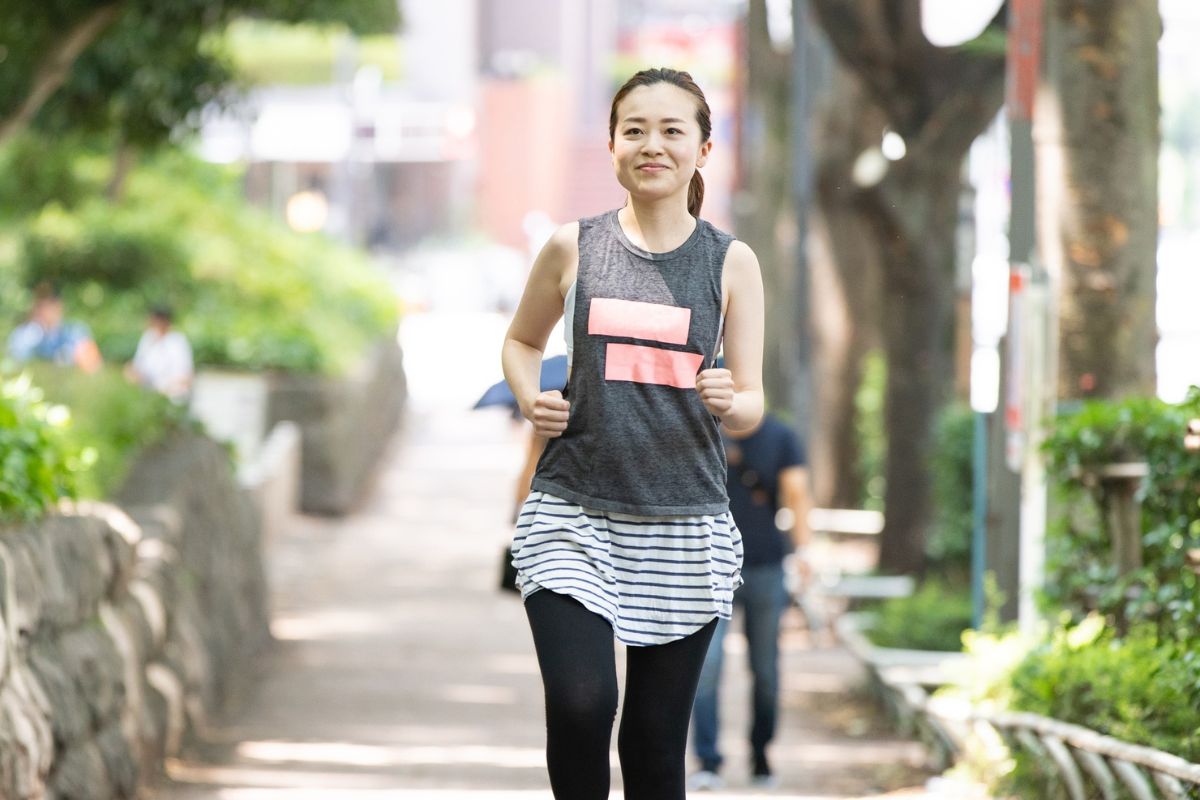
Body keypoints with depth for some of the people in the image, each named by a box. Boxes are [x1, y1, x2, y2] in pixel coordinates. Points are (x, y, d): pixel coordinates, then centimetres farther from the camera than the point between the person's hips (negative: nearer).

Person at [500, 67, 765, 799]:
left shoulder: (731, 263, 4)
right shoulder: (574, 249, 5)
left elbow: (753, 404, 5)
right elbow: (521, 341, 21)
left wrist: (731, 403, -18)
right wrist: (531, 400, 0)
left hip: (685, 527, 1)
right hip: (574, 512, -1)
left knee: (656, 739, 3)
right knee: (580, 704, -18)